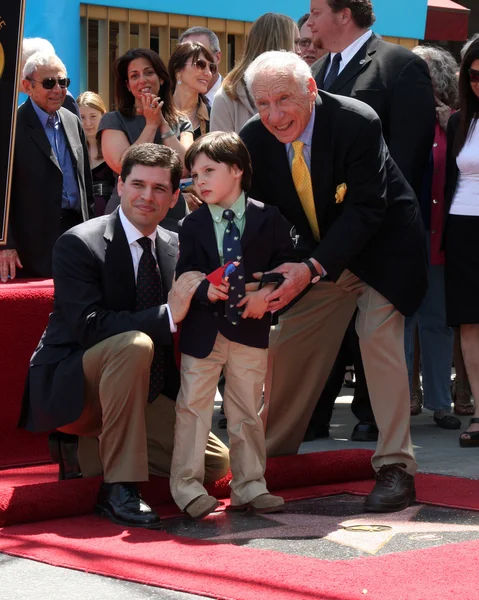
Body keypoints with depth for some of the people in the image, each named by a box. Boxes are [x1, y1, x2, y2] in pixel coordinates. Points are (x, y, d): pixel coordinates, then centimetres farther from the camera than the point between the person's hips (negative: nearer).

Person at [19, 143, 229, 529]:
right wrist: (167, 315, -30)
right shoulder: (79, 244, -13)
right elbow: (88, 326, -25)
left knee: (215, 463, -8)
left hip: (143, 396, 7)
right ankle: (120, 490, -31)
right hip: (68, 389, -6)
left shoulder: (175, 248, 6)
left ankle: (93, 446, 7)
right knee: (134, 344, -36)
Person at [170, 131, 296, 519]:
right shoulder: (193, 225, 3)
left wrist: (266, 292, -15)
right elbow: (184, 275, 0)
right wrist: (203, 290, -20)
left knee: (247, 410, 8)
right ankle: (187, 485, 6)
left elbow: (284, 264, 2)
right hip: (203, 330, 0)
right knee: (193, 407, -1)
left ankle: (249, 486, 17)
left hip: (250, 327, 0)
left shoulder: (267, 218, 1)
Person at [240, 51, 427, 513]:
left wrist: (313, 268, -38)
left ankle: (395, 469, -13)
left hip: (380, 250, -5)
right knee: (286, 346, 6)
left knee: (379, 339, -19)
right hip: (315, 259, 5)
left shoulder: (357, 123, -29)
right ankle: (272, 456, 25)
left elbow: (366, 210, -29)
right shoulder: (255, 139, -14)